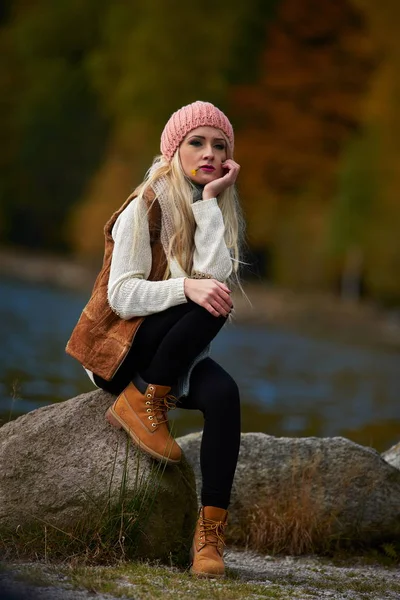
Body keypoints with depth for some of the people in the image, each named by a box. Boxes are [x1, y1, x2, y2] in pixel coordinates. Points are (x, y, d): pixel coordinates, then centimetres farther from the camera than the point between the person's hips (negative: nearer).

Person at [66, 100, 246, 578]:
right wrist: (186, 287, -34)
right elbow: (122, 296, -18)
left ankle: (210, 533, -30)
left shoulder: (216, 211, 6)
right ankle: (143, 406, -16)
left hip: (172, 355, 5)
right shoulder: (146, 207, -10)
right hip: (118, 347, -5)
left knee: (223, 393, -29)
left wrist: (209, 200, -16)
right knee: (208, 307, -32)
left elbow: (215, 275, -14)